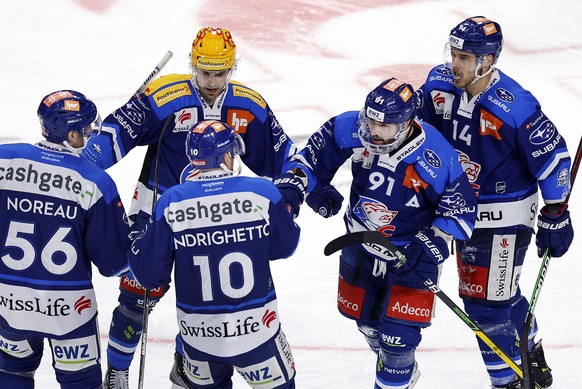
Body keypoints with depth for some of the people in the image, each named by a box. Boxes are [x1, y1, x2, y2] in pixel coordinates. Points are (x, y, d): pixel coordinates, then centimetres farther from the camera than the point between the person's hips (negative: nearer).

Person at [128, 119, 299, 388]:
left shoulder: (171, 202, -9)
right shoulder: (262, 192, -11)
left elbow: (149, 274, -4)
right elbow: (284, 246, 5)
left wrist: (138, 245, 17)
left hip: (198, 336, 2)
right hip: (256, 330, -2)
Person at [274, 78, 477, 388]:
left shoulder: (435, 156, -29)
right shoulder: (350, 128, -20)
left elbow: (461, 210, -18)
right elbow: (313, 156, -5)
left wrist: (432, 245, -25)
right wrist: (291, 185, -20)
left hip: (410, 253, -5)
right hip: (360, 243, 5)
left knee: (397, 335, -9)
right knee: (365, 319, 20)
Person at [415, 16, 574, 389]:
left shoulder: (515, 106, -26)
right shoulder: (440, 85, -10)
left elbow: (553, 157, -17)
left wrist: (555, 215, -11)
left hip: (506, 215, -6)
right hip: (464, 207, 6)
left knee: (486, 300, -4)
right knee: (501, 292, 22)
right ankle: (530, 352, 47)